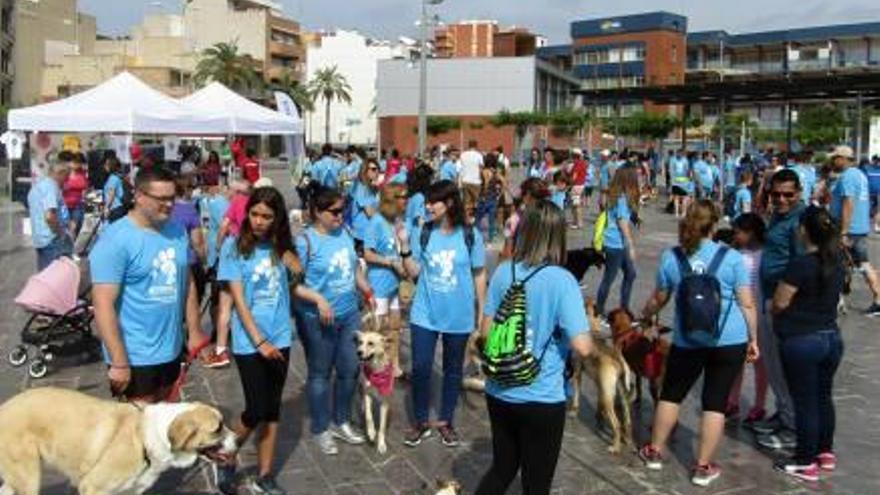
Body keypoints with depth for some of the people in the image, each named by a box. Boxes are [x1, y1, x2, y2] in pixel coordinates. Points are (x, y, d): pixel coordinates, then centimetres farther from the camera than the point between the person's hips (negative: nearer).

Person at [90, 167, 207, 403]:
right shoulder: (115, 239, -17)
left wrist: (194, 331, 11)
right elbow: (103, 305, -20)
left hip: (172, 348, 6)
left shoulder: (177, 231, 4)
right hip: (135, 356, -6)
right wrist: (119, 362, -22)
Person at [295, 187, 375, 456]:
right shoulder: (305, 241, -16)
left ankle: (342, 422, 34)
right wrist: (318, 299, -27)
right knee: (320, 374, 9)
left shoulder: (343, 232, 2)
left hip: (349, 314, 6)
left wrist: (368, 292, 19)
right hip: (317, 319, -6)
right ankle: (321, 430, 25)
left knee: (349, 370, 15)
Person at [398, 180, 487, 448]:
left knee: (453, 370, 13)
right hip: (425, 314, 1)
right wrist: (405, 246, -16)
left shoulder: (470, 235, -7)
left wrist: (482, 313, 2)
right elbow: (414, 272, -1)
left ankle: (445, 422, 30)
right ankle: (421, 422, 21)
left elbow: (479, 275, 1)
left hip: (459, 316, 0)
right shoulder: (422, 232, -5)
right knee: (420, 368, 1)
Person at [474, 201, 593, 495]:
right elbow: (582, 348, -22)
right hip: (542, 400, -4)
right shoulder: (562, 281, -17)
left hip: (499, 393, 5)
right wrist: (586, 334, -1)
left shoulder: (503, 272, -3)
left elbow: (486, 332, 4)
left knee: (501, 469, 25)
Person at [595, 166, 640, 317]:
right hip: (615, 244, -10)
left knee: (630, 274, 16)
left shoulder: (616, 196, 9)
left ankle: (624, 308, 25)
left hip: (621, 244, 10)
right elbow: (623, 224, -18)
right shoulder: (622, 199, -18)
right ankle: (599, 310, 13)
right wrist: (631, 247, -15)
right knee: (609, 278, 1)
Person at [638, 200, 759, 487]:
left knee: (671, 394, 19)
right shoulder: (732, 258, -5)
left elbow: (659, 300, 8)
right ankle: (703, 467, 14)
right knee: (715, 402, 7)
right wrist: (753, 339, 8)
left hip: (688, 341, 1)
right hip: (730, 341, -1)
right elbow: (747, 304, -3)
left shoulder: (671, 257, -2)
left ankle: (655, 452, 29)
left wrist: (644, 316, 28)